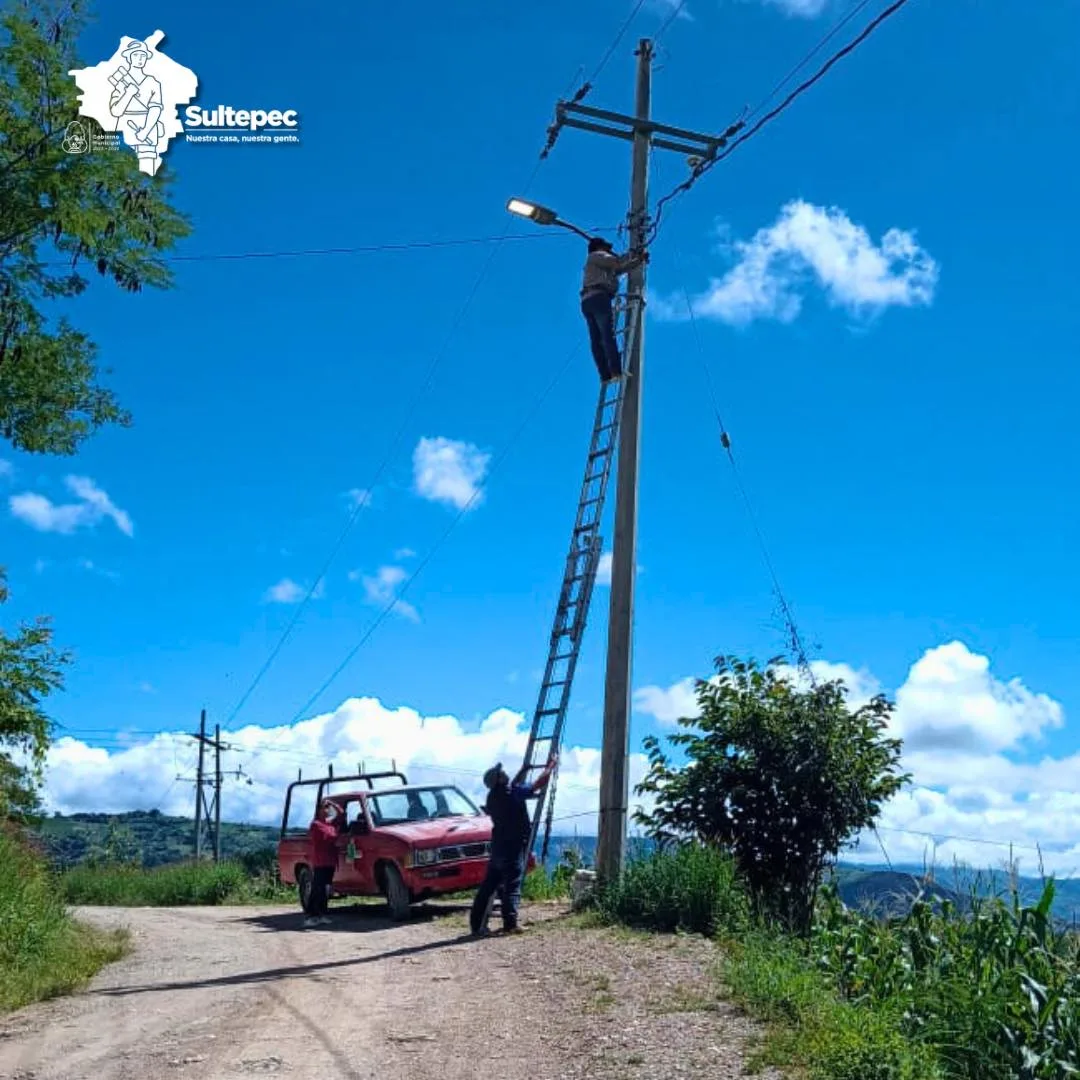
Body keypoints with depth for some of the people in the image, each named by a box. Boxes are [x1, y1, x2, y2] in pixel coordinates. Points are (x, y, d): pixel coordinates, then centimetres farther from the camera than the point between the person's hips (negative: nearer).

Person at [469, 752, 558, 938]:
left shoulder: (494, 796, 10)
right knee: (512, 885, -5)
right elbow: (539, 784, -9)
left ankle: (477, 924, 11)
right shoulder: (512, 793, -13)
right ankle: (510, 923, -10)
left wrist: (522, 772, 38)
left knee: (489, 885, 10)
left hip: (498, 846, 7)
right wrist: (551, 765, 4)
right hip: (513, 846, -7)